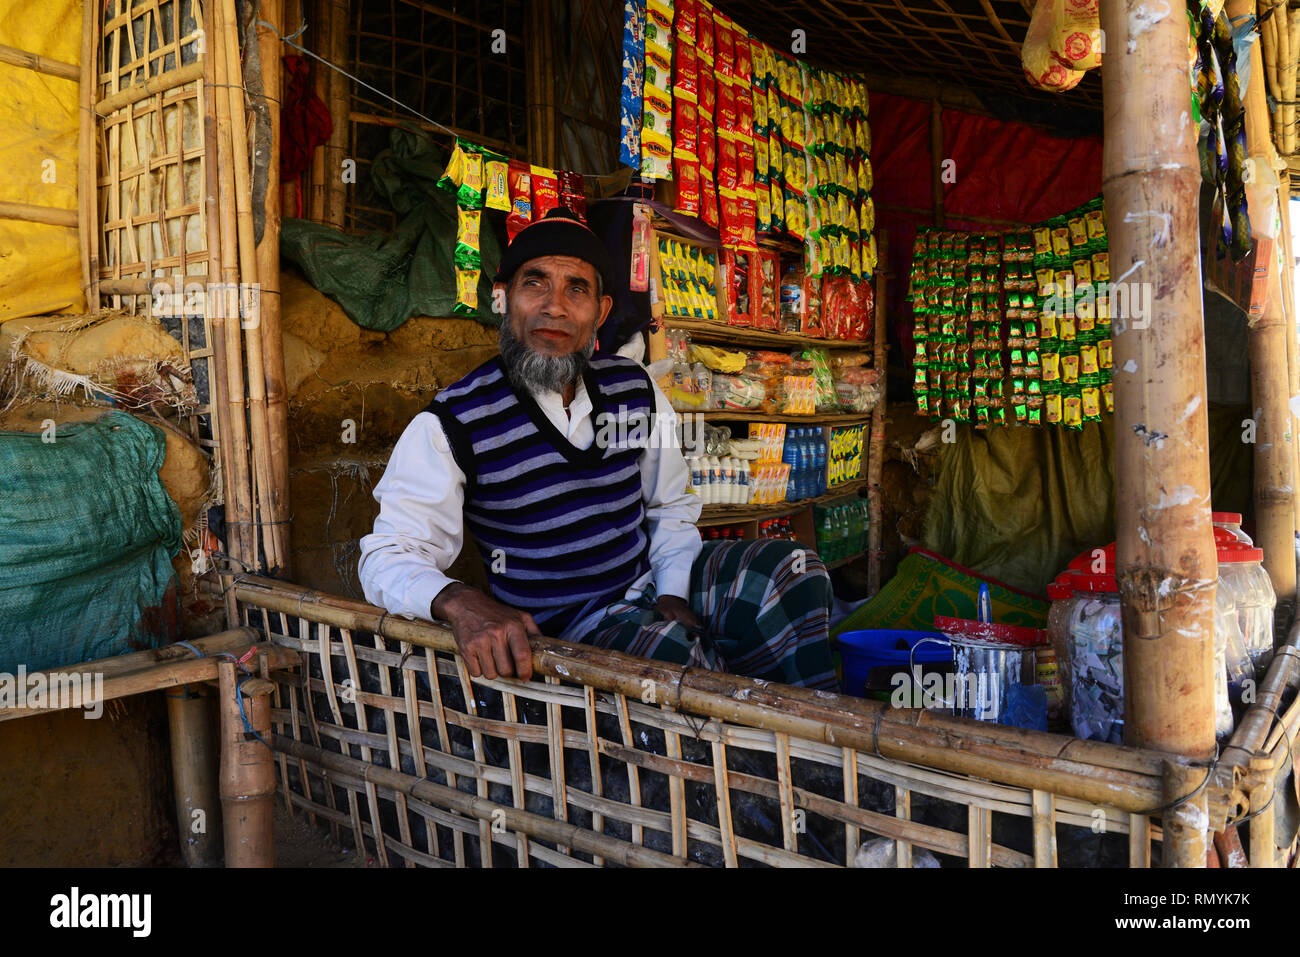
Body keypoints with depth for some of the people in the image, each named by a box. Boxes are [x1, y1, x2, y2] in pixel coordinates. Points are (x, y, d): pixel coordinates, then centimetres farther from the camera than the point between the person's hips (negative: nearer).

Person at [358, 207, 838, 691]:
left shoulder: (635, 389, 2)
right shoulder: (450, 425, -12)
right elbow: (390, 555, -16)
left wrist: (672, 596, -5)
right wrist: (460, 602, -40)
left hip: (653, 580, 5)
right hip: (561, 622, -5)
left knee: (792, 571, -14)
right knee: (677, 653, -35)